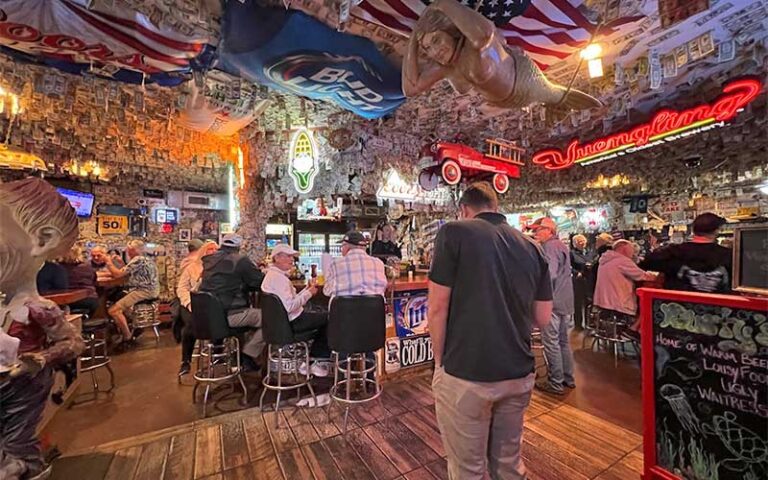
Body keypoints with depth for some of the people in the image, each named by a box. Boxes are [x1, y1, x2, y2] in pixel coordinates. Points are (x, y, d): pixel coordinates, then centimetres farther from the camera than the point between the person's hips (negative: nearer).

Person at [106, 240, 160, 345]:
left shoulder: (138, 259, -12)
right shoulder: (145, 259, 19)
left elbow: (118, 274, -14)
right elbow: (128, 273, 21)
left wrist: (108, 262, -1)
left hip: (144, 291, -11)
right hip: (149, 290, 11)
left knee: (113, 310, -13)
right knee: (117, 301, 26)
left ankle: (128, 338, -5)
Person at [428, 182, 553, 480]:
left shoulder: (454, 233, -9)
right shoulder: (531, 247, 6)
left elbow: (438, 307, -12)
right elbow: (543, 319, 9)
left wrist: (440, 361, 0)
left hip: (465, 374, -5)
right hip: (519, 374, 5)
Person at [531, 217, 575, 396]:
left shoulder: (550, 247, -14)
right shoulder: (561, 245, 17)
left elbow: (549, 275, -24)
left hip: (553, 302, -10)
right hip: (566, 301, 10)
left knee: (551, 342, -1)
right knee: (563, 341, 18)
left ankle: (555, 383, 7)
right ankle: (568, 378, 28)